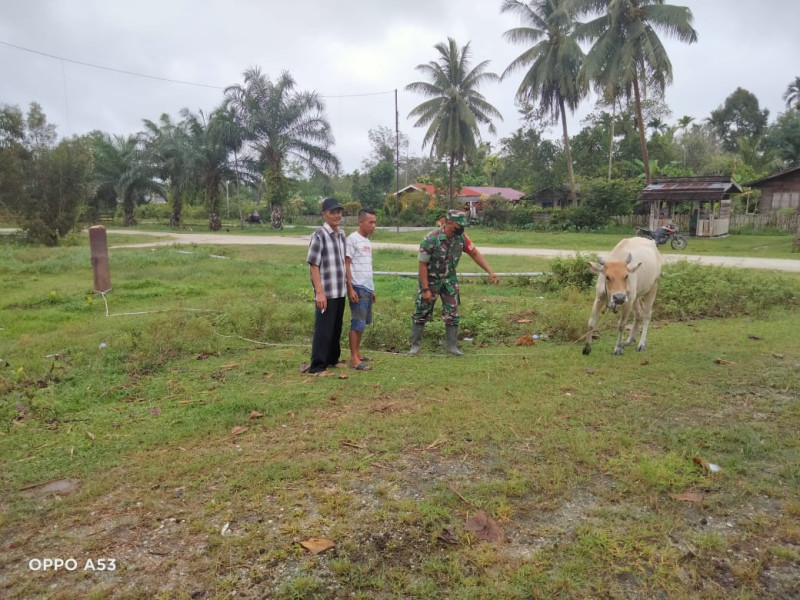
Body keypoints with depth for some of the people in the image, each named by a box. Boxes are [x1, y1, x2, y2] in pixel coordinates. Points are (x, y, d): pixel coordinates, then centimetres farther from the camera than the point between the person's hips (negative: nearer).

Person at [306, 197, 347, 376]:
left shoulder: (342, 234, 10)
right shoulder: (319, 236, -12)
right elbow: (313, 266, -14)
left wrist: (347, 284, 15)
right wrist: (320, 292, -18)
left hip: (341, 291, 7)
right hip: (326, 293, -7)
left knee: (336, 329, 16)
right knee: (323, 330, -1)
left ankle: (332, 359, 30)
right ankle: (317, 366, 7)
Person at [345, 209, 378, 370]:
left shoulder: (367, 241, 16)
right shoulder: (352, 239, -9)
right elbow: (346, 265, -12)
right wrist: (350, 288, -17)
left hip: (367, 288, 8)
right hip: (357, 288, -8)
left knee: (364, 322, 13)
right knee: (358, 322, -5)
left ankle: (357, 352, 24)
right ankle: (354, 358, 1)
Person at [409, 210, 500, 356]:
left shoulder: (461, 237, -10)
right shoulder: (430, 239, -25)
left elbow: (475, 253, 0)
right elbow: (423, 265, -21)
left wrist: (490, 272, -8)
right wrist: (425, 289, -22)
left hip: (449, 279, 4)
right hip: (430, 280, -4)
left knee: (452, 314, 2)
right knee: (421, 313, 3)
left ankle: (452, 346, 11)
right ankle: (415, 345, 15)